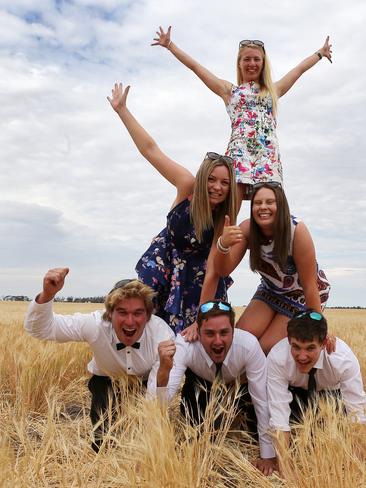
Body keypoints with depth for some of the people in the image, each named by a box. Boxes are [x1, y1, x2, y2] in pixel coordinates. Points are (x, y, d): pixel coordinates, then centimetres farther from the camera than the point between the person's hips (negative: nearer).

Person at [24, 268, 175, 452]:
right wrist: (47, 295, -51)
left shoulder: (163, 334, -35)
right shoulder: (95, 324, -32)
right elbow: (39, 329, -33)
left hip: (146, 383, 0)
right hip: (107, 380, 0)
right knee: (103, 444, -18)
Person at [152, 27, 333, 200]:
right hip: (239, 152, -2)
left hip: (269, 154, 2)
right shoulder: (230, 91, 20)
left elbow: (300, 68, 39)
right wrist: (169, 44, 22)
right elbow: (195, 66, 21)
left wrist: (321, 52, 49)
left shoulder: (273, 90, 27)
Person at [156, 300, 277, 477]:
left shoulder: (249, 344, -36)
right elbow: (162, 402, -40)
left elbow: (262, 400, -27)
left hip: (239, 385, 2)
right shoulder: (184, 345, -36)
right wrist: (164, 369, -62)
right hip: (201, 386, -1)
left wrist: (268, 455, -21)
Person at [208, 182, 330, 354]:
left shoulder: (297, 230, -31)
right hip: (271, 290, 4)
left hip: (303, 294, -4)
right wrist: (223, 245, -48)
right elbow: (223, 270, -27)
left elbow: (310, 285, -26)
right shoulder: (247, 229, -21)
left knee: (267, 348, -12)